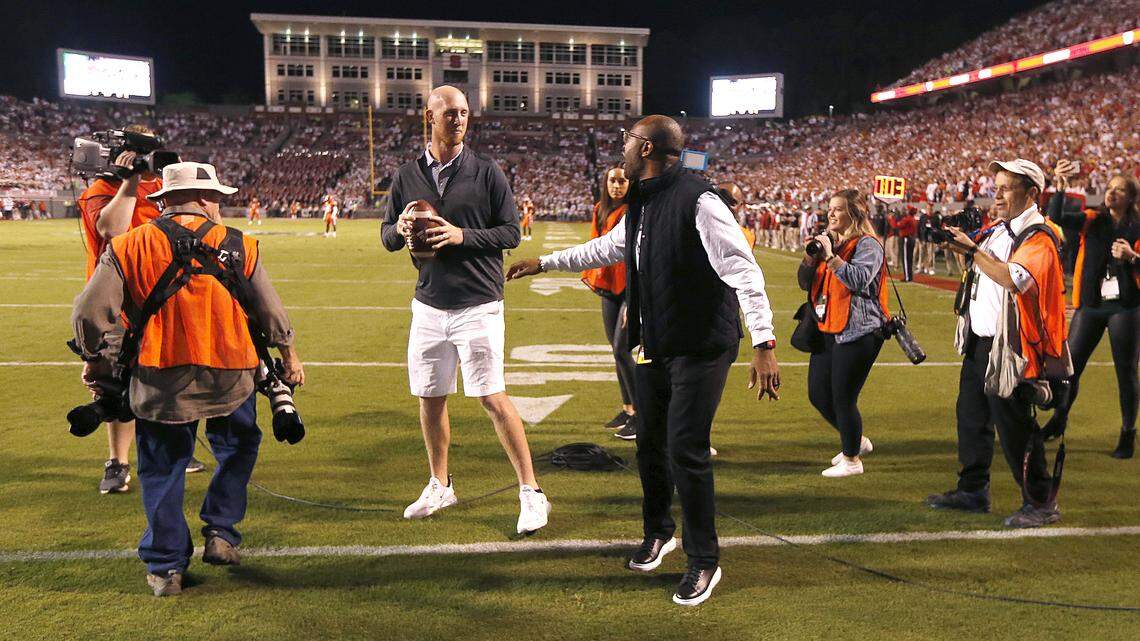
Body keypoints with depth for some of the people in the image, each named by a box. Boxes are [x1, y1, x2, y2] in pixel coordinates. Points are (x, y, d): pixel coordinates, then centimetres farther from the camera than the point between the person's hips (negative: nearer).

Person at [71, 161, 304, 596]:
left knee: (162, 470, 13)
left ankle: (166, 567, 17)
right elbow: (270, 311, 6)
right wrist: (289, 356, 22)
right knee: (236, 448, 25)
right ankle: (221, 533, 19)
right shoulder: (239, 246, 0)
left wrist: (95, 360, 14)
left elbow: (90, 312, -4)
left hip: (159, 380, 0)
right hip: (231, 377, 0)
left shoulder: (129, 246, -2)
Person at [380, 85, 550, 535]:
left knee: (492, 398, -7)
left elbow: (511, 232, -3)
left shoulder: (486, 172, -2)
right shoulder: (407, 176, 8)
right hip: (428, 306, 4)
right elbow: (387, 238, 13)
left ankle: (531, 493, 3)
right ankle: (439, 487, 29)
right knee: (430, 398, 11)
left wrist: (462, 235, -18)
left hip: (477, 306, -4)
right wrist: (400, 229, -11)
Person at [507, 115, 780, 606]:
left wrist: (764, 343, -31)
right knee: (650, 444, 16)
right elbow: (606, 248, 27)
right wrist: (544, 263, 33)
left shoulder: (697, 201, -19)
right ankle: (658, 533, 39)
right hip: (653, 345, 8)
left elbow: (743, 269, -24)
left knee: (686, 452, -8)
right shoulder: (641, 205, 9)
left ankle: (704, 562, 9)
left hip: (701, 346, -8)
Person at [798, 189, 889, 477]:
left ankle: (852, 460, 14)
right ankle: (857, 440, 34)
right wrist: (810, 255, -1)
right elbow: (806, 283, 15)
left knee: (843, 399, -5)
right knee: (818, 396, 13)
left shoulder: (867, 244, -8)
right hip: (828, 331, 9)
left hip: (857, 332, -9)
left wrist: (830, 255, -22)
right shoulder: (830, 242, 16)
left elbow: (860, 279, -24)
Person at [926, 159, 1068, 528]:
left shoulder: (1038, 238, -14)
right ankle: (972, 491, 29)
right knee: (971, 417, 16)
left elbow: (1014, 279, -30)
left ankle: (1041, 503, 10)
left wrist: (972, 249, -25)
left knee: (1015, 427, -3)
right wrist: (953, 242, 2)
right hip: (978, 342, 9)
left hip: (1008, 347, -9)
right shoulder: (995, 230, 12)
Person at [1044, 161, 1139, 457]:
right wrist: (1060, 188, -26)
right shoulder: (1092, 220, 4)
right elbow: (1056, 218, -13)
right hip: (1090, 305, 2)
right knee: (1070, 365, 6)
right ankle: (1059, 419, 27)